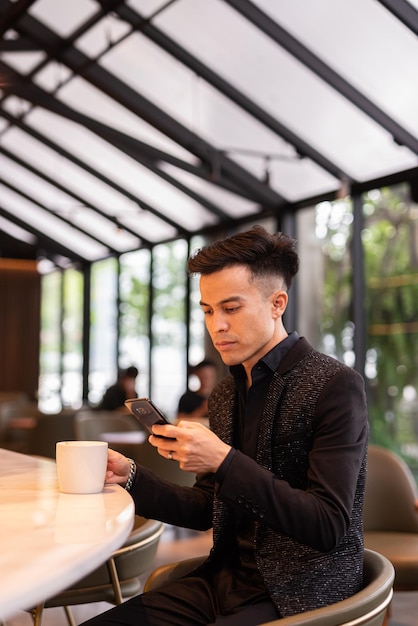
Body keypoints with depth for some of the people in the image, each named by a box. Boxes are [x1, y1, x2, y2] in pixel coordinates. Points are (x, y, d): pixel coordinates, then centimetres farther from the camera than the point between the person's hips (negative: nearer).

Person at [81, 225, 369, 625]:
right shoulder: (225, 395, 10)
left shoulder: (335, 386, -14)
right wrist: (129, 477, -2)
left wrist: (224, 460, -26)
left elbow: (328, 527, -19)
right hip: (225, 581, 7)